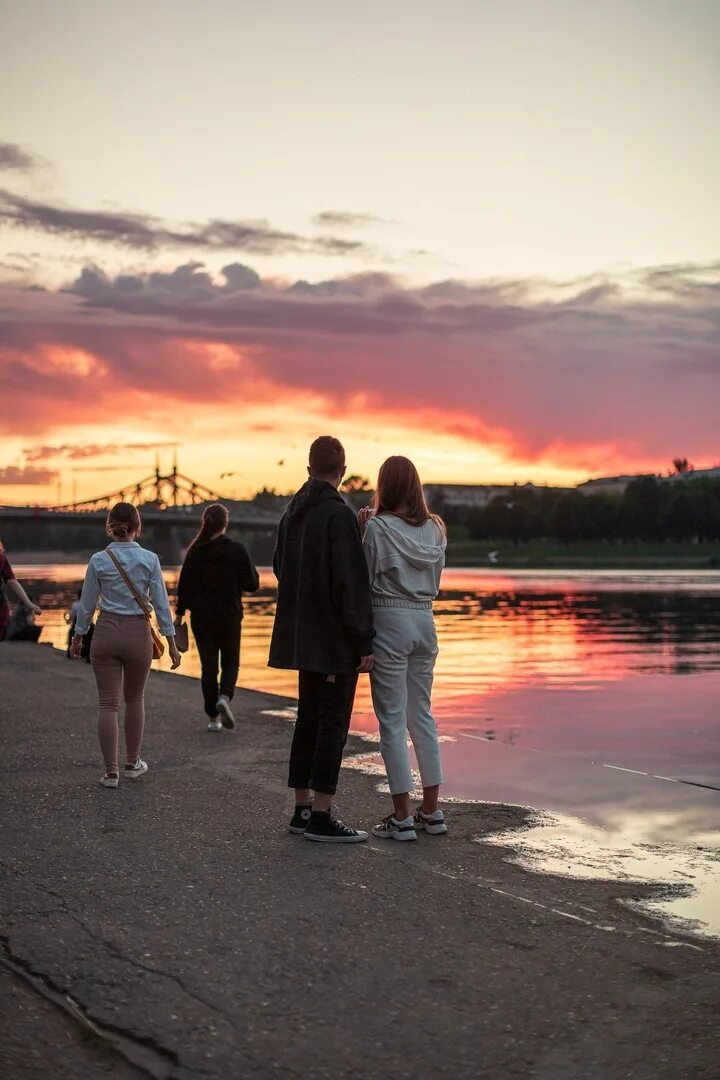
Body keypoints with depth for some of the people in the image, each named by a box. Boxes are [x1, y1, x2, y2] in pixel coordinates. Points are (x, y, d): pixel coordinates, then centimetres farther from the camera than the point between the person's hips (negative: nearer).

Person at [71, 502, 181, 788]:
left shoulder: (99, 560, -4)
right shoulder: (149, 559, -6)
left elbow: (87, 604, 2)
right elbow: (161, 603, -4)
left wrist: (77, 637, 16)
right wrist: (171, 644, 2)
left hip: (106, 633, 0)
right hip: (138, 633, 0)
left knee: (108, 703, 3)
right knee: (135, 699, 18)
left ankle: (111, 771, 2)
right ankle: (132, 763, 27)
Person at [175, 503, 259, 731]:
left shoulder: (195, 551, -4)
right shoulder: (236, 549, -8)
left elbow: (184, 584, -1)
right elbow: (252, 584, -6)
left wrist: (180, 613, 8)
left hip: (201, 617, 1)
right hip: (229, 616, -1)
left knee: (208, 665, 8)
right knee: (230, 662, 14)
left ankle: (213, 718, 8)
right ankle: (224, 697, -14)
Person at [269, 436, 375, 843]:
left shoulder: (293, 512, 10)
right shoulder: (339, 514, -15)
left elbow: (281, 568, 20)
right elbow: (351, 582, -19)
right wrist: (365, 643, -16)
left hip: (304, 637, 8)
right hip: (336, 640, -8)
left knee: (309, 719, 14)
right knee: (333, 722, -4)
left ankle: (303, 809, 19)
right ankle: (321, 817, -2)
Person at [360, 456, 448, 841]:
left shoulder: (378, 527, -11)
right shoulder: (434, 528, 5)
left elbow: (365, 579, -8)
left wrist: (361, 531, -3)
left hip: (389, 621, -6)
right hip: (424, 621, 6)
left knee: (392, 719, 0)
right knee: (422, 715, 14)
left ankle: (402, 817, 2)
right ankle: (431, 811, 18)